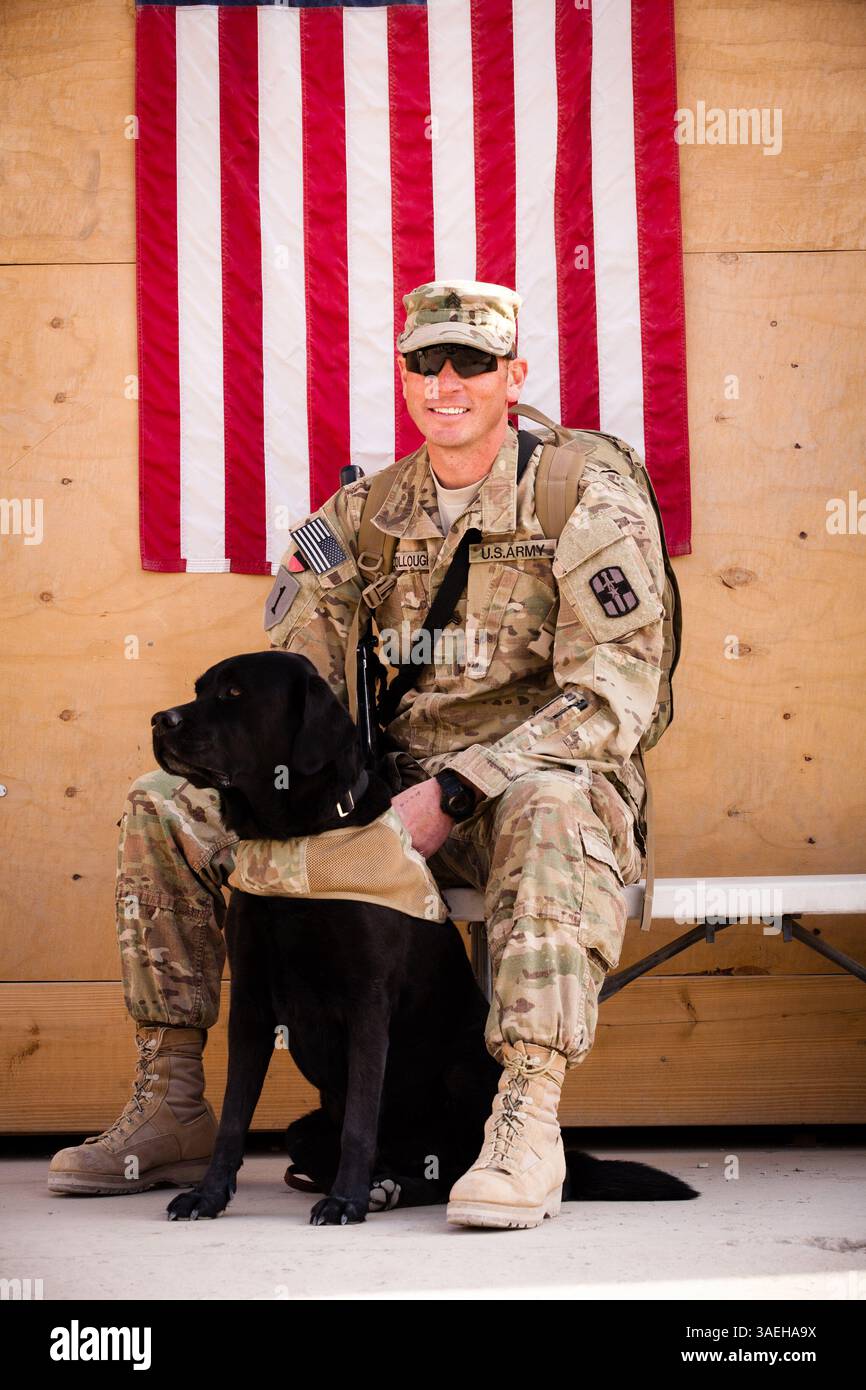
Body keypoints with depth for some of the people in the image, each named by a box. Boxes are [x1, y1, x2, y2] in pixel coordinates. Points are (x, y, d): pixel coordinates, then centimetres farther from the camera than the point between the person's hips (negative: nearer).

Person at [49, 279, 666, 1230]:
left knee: (549, 808, -43)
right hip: (391, 795, 5)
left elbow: (611, 696, -16)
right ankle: (171, 1107, -2)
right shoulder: (368, 513, 8)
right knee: (164, 808, -7)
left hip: (542, 785, -5)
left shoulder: (589, 502, -7)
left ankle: (527, 1118, -40)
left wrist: (452, 793, -24)